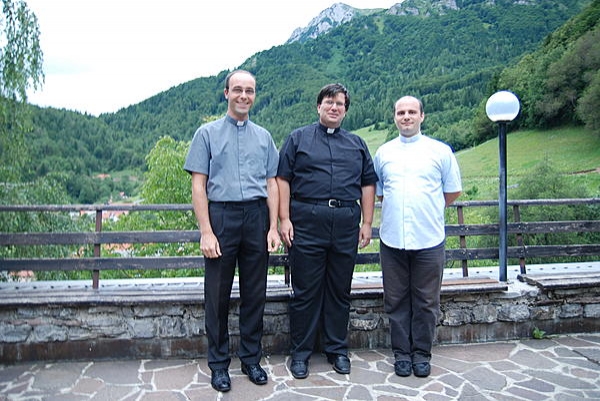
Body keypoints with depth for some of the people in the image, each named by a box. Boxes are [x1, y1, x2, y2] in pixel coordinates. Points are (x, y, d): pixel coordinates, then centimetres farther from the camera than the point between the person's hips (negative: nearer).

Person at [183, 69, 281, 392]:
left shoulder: (264, 136, 12)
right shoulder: (208, 133, 3)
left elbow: (272, 184, 10)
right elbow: (198, 185, -2)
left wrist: (273, 228, 2)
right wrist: (206, 232, -10)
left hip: (256, 217, 3)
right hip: (221, 215, -2)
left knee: (254, 293, 10)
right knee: (218, 294, 6)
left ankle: (251, 359, 26)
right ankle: (218, 363, 22)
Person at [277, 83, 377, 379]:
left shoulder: (357, 144, 17)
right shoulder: (298, 138, 8)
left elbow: (368, 184, 15)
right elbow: (283, 179, 2)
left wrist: (367, 223, 8)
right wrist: (284, 219, -7)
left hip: (346, 225, 3)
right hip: (307, 222, -3)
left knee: (340, 290, 11)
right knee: (305, 291, 3)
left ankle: (337, 349, 25)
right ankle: (300, 352, 17)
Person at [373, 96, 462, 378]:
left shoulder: (440, 151, 5)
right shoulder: (383, 153, 10)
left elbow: (453, 191, 11)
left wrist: (428, 209, 11)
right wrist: (396, 209, 11)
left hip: (428, 240, -1)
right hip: (392, 239, 2)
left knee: (426, 302, 7)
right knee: (396, 301, 9)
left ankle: (422, 354, 23)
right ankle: (401, 352, 23)